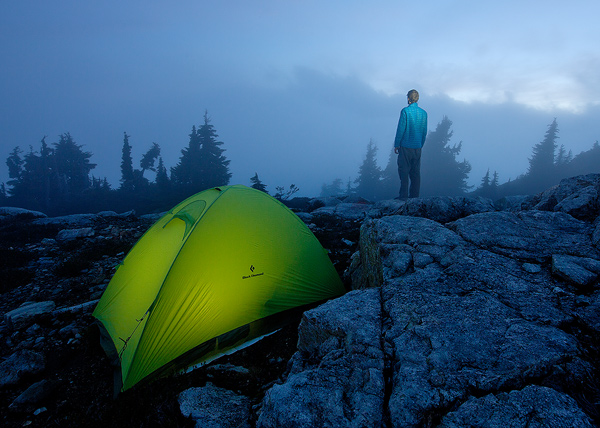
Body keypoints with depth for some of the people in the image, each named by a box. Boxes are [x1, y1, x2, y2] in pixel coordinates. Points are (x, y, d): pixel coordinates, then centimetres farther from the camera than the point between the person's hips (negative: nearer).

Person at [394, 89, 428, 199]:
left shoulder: (405, 111, -9)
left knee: (404, 171, -1)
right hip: (417, 147, 5)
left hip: (406, 146, -5)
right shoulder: (423, 113, 8)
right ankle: (414, 196, 13)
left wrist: (396, 145, -3)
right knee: (415, 172, 9)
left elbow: (401, 129, -10)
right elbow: (424, 131, 11)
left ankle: (404, 196, -3)